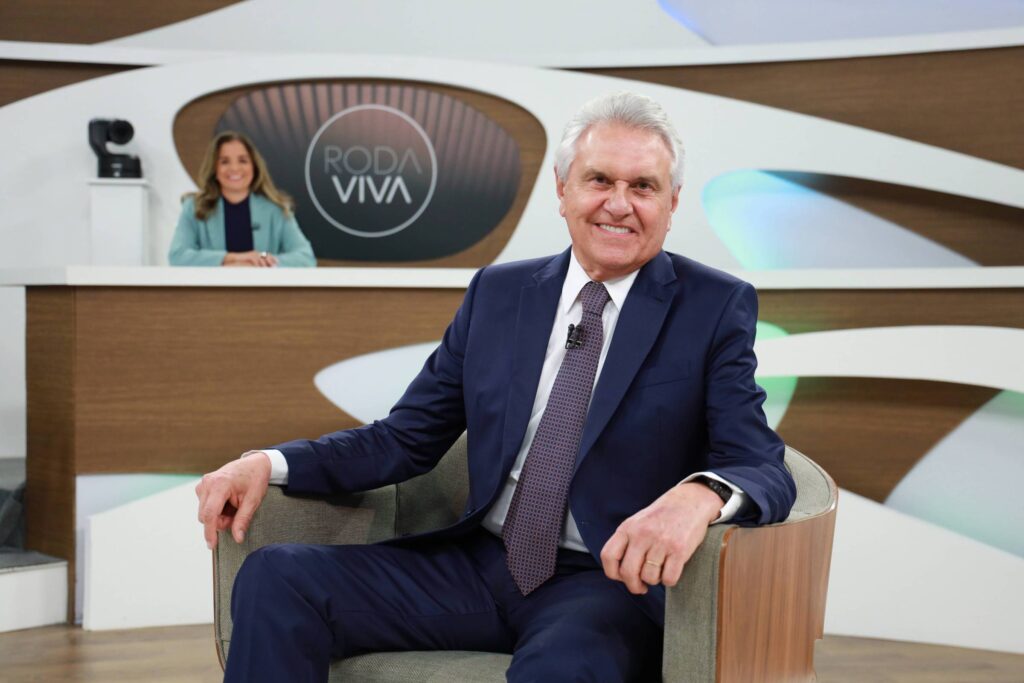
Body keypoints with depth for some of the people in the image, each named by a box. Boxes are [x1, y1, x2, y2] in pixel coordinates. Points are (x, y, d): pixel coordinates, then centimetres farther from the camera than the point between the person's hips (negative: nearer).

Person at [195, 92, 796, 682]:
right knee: (276, 577, -15)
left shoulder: (717, 306, -1)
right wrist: (271, 463, -5)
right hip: (479, 565, 4)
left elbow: (764, 469, -9)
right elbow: (406, 439, 12)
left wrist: (701, 494, -34)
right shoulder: (498, 292, 10)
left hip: (610, 578, -4)